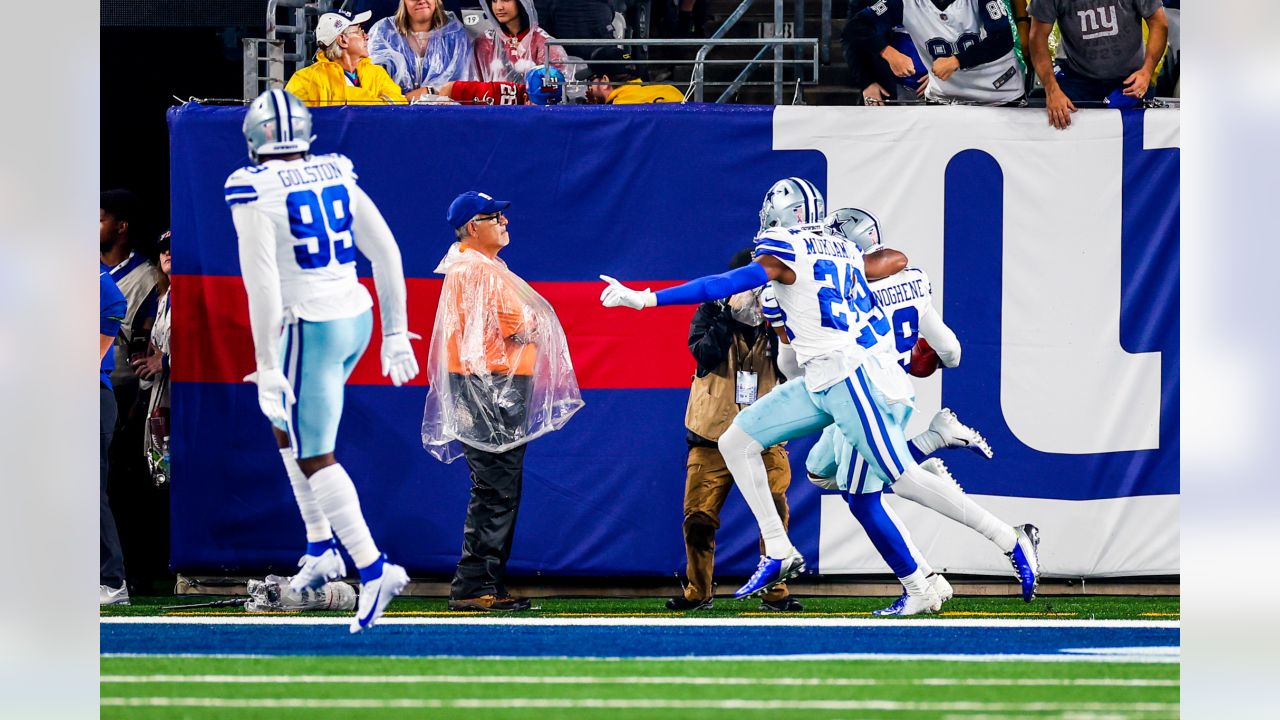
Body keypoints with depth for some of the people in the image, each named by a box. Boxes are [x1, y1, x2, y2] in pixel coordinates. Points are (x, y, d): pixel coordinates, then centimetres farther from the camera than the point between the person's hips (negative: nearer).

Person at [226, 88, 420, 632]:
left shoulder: (253, 192, -12)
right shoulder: (337, 176, 7)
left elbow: (263, 284, -18)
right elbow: (386, 253, 9)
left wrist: (267, 366, -15)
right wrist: (395, 333, 16)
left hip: (310, 329, -7)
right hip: (356, 319, 7)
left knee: (315, 459, 0)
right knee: (286, 428, 26)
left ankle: (374, 570, -9)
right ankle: (321, 547, 25)